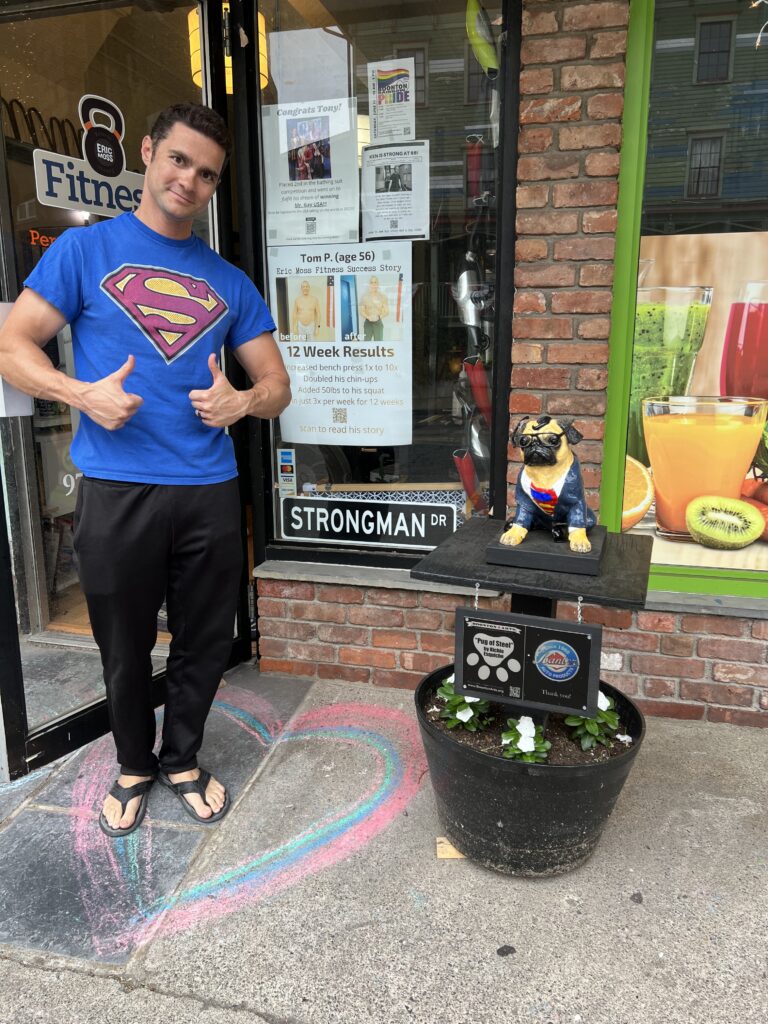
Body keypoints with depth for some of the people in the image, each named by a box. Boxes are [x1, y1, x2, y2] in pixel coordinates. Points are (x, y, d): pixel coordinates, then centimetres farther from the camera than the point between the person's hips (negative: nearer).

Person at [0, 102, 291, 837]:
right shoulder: (85, 250, 3)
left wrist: (242, 402, -11)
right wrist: (82, 393, -17)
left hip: (209, 491, 3)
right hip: (116, 491, -2)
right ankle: (134, 765, 37)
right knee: (124, 648, 12)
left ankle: (182, 760, 36)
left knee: (205, 644, 12)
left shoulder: (230, 282, 12)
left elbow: (276, 384, 11)